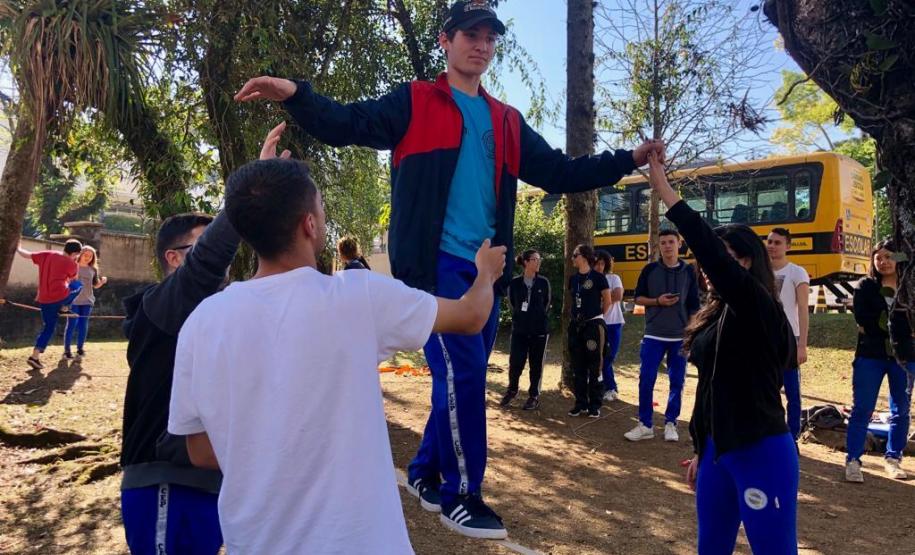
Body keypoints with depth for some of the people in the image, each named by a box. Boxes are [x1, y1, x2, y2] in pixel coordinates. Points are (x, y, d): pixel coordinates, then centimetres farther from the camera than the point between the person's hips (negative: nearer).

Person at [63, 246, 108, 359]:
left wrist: (102, 281, -7)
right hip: (73, 300, -3)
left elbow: (95, 285, 13)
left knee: (83, 325, 7)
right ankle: (67, 350, 4)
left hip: (87, 301, 3)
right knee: (71, 325, -3)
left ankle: (80, 348, 18)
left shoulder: (93, 269, 8)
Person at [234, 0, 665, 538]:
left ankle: (426, 474, 29)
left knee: (465, 377, 11)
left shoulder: (507, 121, 18)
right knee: (463, 373, -10)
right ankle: (461, 494, 7)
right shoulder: (414, 103, 4)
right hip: (435, 264, -6)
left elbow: (558, 172, 18)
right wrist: (296, 93, -24)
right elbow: (348, 125, -6)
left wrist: (630, 159, 13)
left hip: (484, 269, 6)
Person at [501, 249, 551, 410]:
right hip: (519, 329, 0)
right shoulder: (514, 283, -2)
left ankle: (534, 396, 20)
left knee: (536, 364, 5)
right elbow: (512, 304, 10)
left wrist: (538, 319, 8)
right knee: (515, 363, -1)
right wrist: (521, 319, 11)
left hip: (540, 329, 0)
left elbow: (546, 305, 8)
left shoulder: (544, 282, -1)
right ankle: (511, 391, 24)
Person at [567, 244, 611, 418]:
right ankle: (580, 403, 18)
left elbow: (607, 301, 0)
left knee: (594, 366, 0)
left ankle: (595, 405, 8)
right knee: (578, 366, 9)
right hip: (575, 325, 6)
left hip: (593, 325, -6)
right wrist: (577, 314, 12)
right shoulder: (573, 278, 8)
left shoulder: (598, 277, -8)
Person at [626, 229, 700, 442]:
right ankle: (645, 424, 8)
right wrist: (657, 301, -13)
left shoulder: (689, 271, 3)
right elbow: (638, 298, 5)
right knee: (646, 379, -3)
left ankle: (670, 423, 18)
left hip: (680, 336, 1)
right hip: (654, 335, 0)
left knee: (677, 381, 5)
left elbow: (693, 306, 5)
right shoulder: (650, 270, 1)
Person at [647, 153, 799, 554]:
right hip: (718, 450, 8)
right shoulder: (717, 314, 10)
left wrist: (665, 191, -30)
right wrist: (701, 450, 19)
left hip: (762, 454, -8)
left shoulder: (757, 307, -14)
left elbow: (711, 251, -31)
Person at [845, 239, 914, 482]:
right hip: (870, 356, -2)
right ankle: (853, 460, 1)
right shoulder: (865, 286, 4)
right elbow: (861, 318, -10)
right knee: (862, 409, -3)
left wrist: (877, 324, -14)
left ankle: (893, 458, 22)